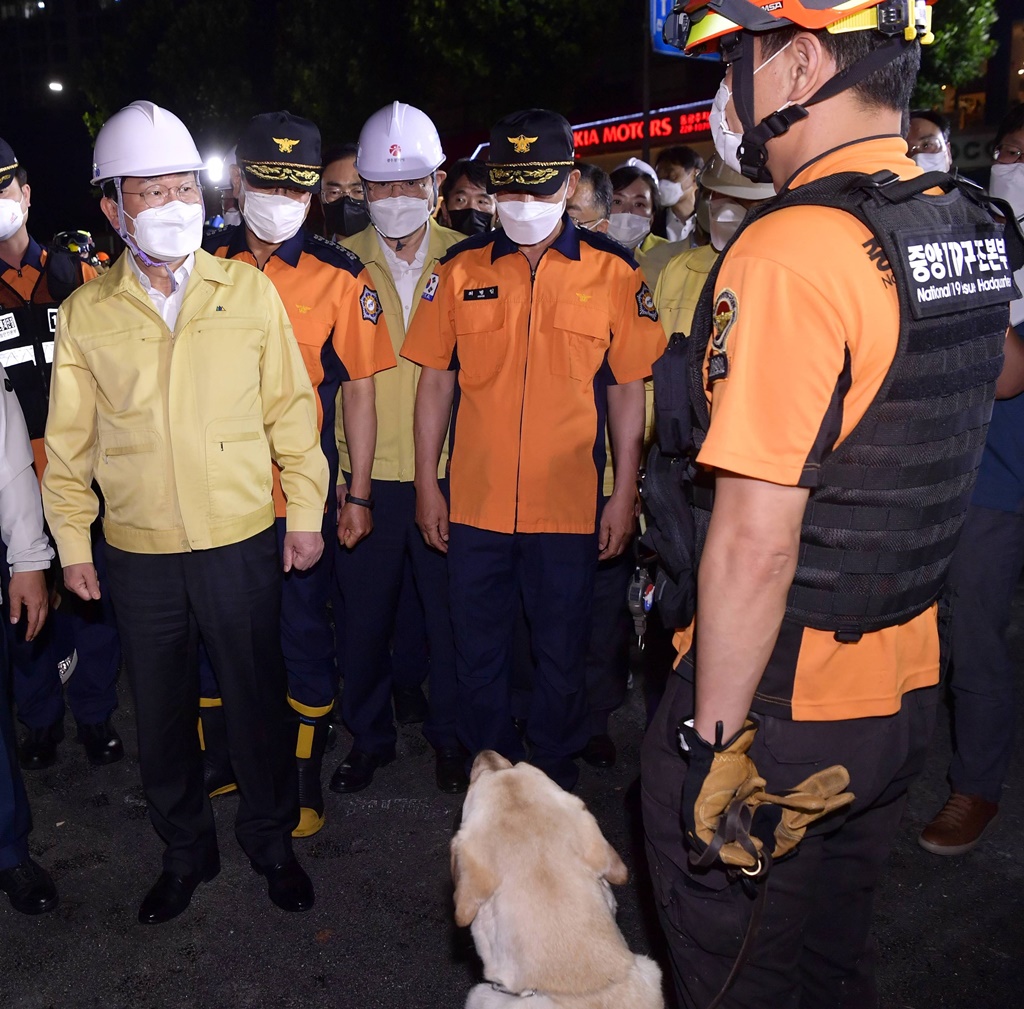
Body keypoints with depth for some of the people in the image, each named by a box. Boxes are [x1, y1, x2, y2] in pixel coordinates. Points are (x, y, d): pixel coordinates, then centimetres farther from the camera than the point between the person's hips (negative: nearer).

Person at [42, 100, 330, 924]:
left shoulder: (250, 291, -1)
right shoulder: (86, 312, 1)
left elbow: (291, 408, 1)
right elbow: (69, 441, 6)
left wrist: (307, 511, 0)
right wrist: (72, 542, 6)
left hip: (243, 544, -1)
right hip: (139, 555, 2)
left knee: (259, 702, 11)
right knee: (162, 715, 15)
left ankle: (272, 841, 34)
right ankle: (186, 852, 37)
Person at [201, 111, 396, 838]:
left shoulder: (339, 278, -5)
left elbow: (359, 392, -4)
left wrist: (357, 496, -6)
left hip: (299, 496, -3)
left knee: (303, 639, 8)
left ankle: (305, 779, 26)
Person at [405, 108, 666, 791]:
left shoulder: (613, 272, -1)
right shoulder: (461, 270, 3)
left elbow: (628, 389, 0)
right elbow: (437, 380, 6)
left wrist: (625, 495, -2)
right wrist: (428, 483, 3)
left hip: (570, 505, -1)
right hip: (475, 503, 2)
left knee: (563, 657, 12)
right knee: (479, 654, 14)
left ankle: (554, 779, 33)